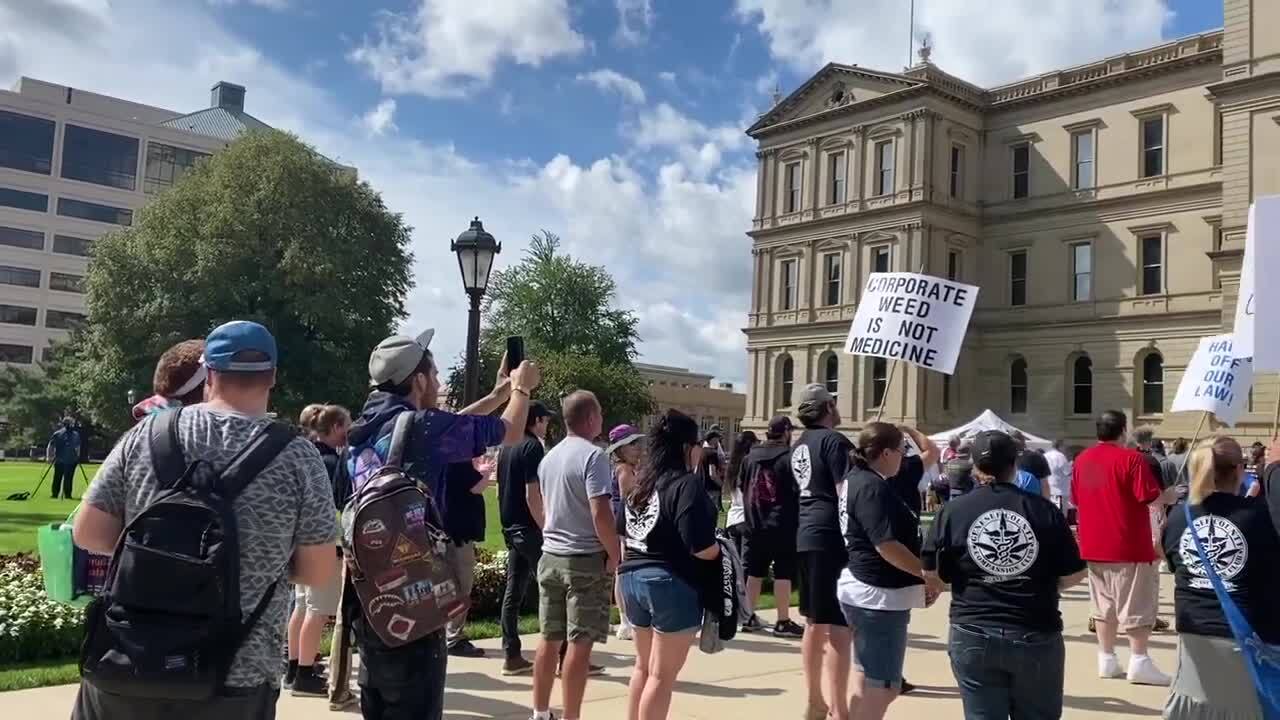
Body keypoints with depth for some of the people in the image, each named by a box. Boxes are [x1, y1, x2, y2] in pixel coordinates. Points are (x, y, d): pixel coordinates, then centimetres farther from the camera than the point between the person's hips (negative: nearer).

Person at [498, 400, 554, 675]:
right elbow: (532, 494, -18)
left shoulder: (506, 448, 14)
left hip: (510, 528, 8)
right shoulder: (532, 447, -12)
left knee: (513, 591, 8)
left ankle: (512, 656, 9)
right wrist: (546, 529, -16)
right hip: (528, 528, -8)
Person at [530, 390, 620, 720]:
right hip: (586, 558, -7)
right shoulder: (592, 456, -14)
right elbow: (600, 514, -21)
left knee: (550, 639, 14)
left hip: (551, 555, 7)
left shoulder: (549, 457, 10)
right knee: (579, 643, -2)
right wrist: (615, 555, -11)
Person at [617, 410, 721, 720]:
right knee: (662, 674, 2)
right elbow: (700, 547, -23)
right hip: (673, 583, -8)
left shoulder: (641, 482, 7)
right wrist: (723, 550, -5)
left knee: (644, 666, 21)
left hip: (633, 577, 8)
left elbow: (622, 529, 17)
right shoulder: (688, 484, -17)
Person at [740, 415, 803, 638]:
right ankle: (783, 622, 3)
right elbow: (799, 491, -13)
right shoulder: (789, 457, -10)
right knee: (783, 573, 1)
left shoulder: (751, 456, 7)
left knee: (754, 572, 12)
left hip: (755, 524, 5)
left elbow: (742, 486, 16)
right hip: (783, 525, -5)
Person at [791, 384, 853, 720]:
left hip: (805, 536, 9)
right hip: (831, 537, -9)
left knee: (814, 623, 16)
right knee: (837, 626, -8)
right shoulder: (834, 440, -11)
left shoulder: (800, 445, 15)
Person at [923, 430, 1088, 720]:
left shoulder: (953, 511, -6)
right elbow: (1074, 575, -1)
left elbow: (931, 572, 0)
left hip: (973, 636, 0)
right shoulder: (1044, 510, -5)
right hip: (1037, 636, 1)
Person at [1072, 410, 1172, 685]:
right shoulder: (1131, 458, -13)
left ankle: (1107, 659, 16)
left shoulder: (1082, 460, 8)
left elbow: (1075, 498, 17)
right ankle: (1140, 662, 1)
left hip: (1094, 546, 6)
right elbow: (1150, 497, -16)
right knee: (1137, 604, 1)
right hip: (1129, 545, -6)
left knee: (1104, 604, 13)